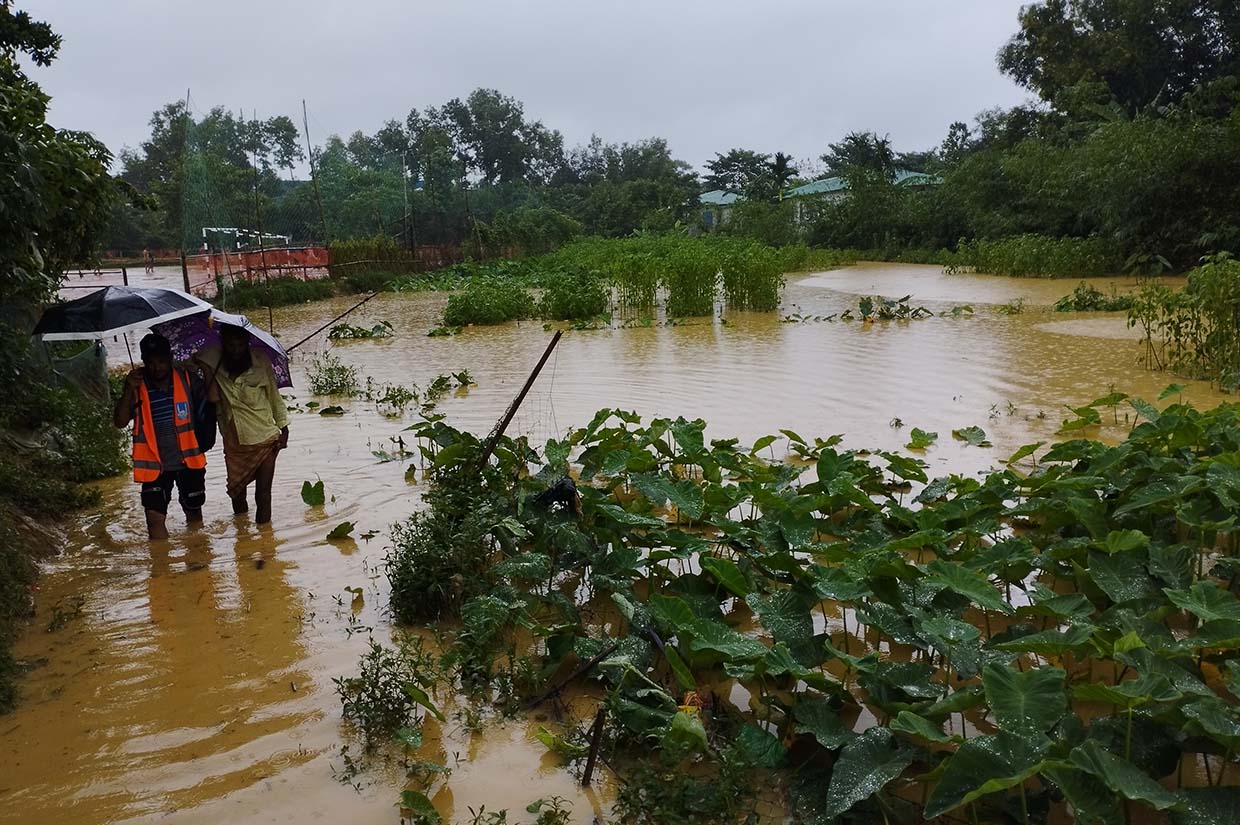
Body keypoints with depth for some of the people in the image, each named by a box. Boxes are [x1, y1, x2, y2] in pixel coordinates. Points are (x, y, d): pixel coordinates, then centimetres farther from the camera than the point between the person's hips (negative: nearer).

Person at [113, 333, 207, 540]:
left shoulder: (186, 377, -4)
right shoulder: (137, 385, -6)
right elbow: (120, 422, -11)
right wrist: (128, 391, -23)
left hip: (188, 460, 1)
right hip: (154, 464, -1)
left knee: (194, 512, 18)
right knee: (155, 517, -10)